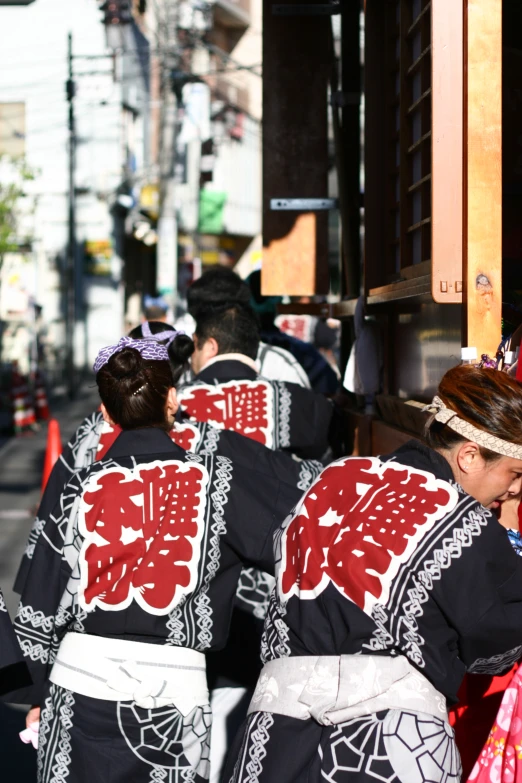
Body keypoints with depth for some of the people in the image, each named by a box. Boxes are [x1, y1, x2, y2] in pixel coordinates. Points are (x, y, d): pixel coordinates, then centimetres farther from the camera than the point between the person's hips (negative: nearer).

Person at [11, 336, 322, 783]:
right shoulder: (217, 479, -4)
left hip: (76, 681, 2)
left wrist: (39, 695, 20)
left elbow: (39, 611, 9)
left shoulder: (79, 490, 4)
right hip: (171, 687, -2)